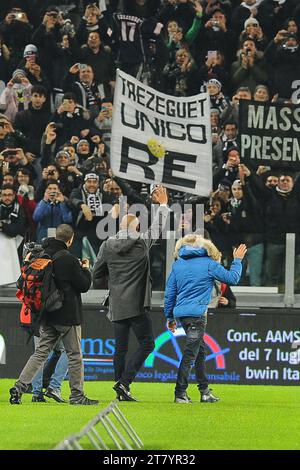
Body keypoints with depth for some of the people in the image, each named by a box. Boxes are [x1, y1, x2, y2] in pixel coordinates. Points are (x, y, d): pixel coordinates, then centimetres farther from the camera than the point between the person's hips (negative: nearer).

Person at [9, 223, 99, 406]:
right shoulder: (69, 260, -16)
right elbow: (84, 286, -9)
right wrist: (86, 270, 10)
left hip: (47, 315, 6)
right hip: (68, 316, -6)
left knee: (41, 352, 10)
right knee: (75, 356, 4)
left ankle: (19, 387, 1)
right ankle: (77, 395, 8)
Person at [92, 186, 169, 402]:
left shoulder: (107, 246, 5)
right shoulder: (142, 243, -3)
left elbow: (96, 274, 10)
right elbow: (157, 227, 14)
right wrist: (163, 204, 28)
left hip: (117, 306, 4)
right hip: (137, 305, -4)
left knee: (121, 347, 9)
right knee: (147, 343, 0)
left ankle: (122, 391, 10)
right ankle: (124, 382, -13)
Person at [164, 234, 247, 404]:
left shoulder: (178, 264, 12)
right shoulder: (209, 264, -2)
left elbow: (169, 293, 12)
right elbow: (232, 278, 3)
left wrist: (170, 316, 20)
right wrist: (237, 260, 18)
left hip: (181, 313, 6)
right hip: (197, 313, -6)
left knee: (200, 350, 16)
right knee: (190, 353, -6)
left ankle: (205, 391, 19)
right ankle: (180, 393, -10)